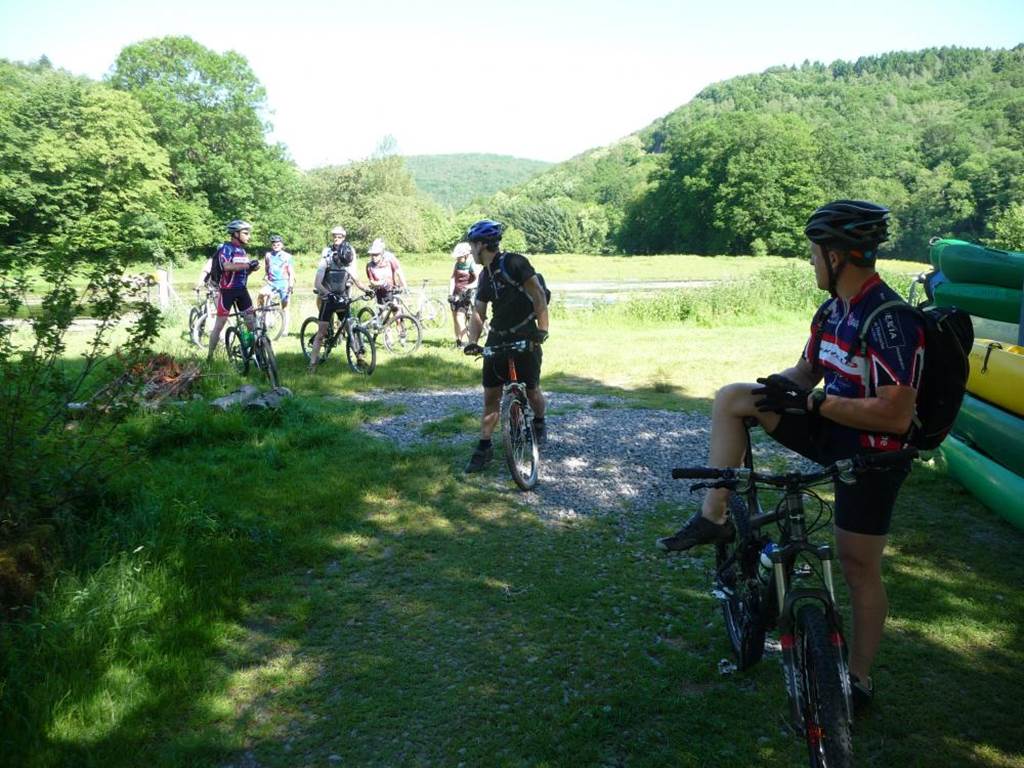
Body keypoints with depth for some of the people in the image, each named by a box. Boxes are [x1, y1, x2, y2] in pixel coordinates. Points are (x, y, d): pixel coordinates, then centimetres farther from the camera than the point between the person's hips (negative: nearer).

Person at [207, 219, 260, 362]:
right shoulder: (226, 248, -11)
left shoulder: (242, 250, 13)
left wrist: (252, 267, -6)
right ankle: (210, 356, 7)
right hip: (227, 290, -7)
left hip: (241, 289, 7)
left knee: (252, 321, 2)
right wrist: (247, 265, -31)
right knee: (219, 324, -2)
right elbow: (227, 266, -29)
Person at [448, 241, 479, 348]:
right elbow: (452, 279, 1)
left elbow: (477, 280, -21)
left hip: (466, 294, -6)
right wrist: (450, 293, -10)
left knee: (459, 318, -15)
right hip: (456, 294, 6)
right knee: (455, 318, 8)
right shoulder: (457, 264, 7)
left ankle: (463, 342, -8)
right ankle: (457, 341, 19)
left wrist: (467, 287, -36)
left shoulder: (472, 264, -10)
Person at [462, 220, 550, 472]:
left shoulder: (514, 263, -13)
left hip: (525, 338, -6)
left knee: (531, 391, 3)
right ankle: (484, 447, 8)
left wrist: (542, 329, -26)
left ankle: (539, 423, 34)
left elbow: (538, 295, -18)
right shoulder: (485, 276, 10)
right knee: (491, 395, 2)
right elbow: (479, 312, 9)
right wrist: (473, 340, -7)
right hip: (497, 339, 6)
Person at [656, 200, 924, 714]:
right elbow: (806, 372, 11)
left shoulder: (889, 323, -25)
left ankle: (859, 679, 24)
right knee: (731, 398, -4)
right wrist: (777, 387, -12)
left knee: (859, 568, 3)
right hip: (830, 429, 8)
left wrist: (813, 402, -25)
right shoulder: (833, 311, 2)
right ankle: (714, 517, 0)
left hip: (872, 455, -8)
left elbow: (896, 416, -29)